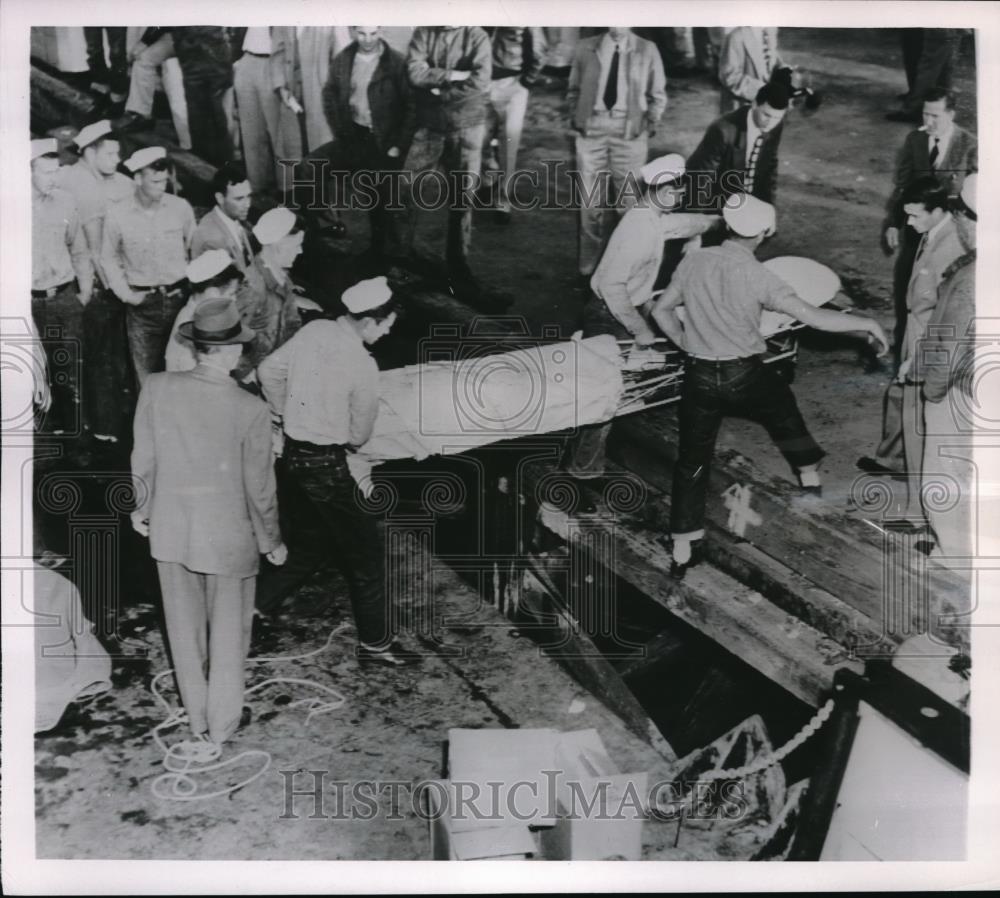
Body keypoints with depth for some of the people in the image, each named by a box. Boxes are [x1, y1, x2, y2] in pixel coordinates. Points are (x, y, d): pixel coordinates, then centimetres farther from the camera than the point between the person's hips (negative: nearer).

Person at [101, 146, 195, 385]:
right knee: (147, 378, 5)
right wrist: (125, 293, 1)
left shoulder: (181, 208, -3)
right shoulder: (117, 216, -5)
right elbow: (109, 259, 8)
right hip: (142, 303, 0)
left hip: (179, 297, 1)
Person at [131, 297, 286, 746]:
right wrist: (271, 541, 1)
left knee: (185, 629, 21)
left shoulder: (156, 388, -14)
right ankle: (222, 725, 34)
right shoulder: (249, 410, -23)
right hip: (229, 536, -3)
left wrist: (142, 507, 16)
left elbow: (143, 459, -2)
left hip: (171, 531, 3)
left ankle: (197, 718, 39)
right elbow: (259, 486, -14)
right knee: (228, 633, 17)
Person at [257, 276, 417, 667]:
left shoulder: (314, 330, -2)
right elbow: (360, 434, -9)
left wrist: (285, 412, 20)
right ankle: (375, 642, 10)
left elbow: (268, 370, 7)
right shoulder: (362, 365, -20)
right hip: (326, 465, -8)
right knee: (366, 547, 3)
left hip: (292, 451, 8)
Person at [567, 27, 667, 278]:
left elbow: (658, 95, 10)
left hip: (629, 130, -1)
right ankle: (589, 265, 10)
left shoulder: (646, 50, 6)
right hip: (591, 127, 1)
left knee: (628, 199, -1)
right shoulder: (585, 48, 8)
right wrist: (576, 118, 4)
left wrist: (648, 125, 0)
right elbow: (573, 90, 15)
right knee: (591, 200, 1)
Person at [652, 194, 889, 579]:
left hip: (699, 378, 2)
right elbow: (811, 316, -17)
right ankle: (810, 477, 49)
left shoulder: (693, 261, -3)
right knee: (782, 406, 30)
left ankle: (683, 550, 10)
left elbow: (661, 310, 6)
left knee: (692, 460, 10)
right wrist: (868, 322, -6)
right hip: (745, 377, -2)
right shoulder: (756, 275, -14)